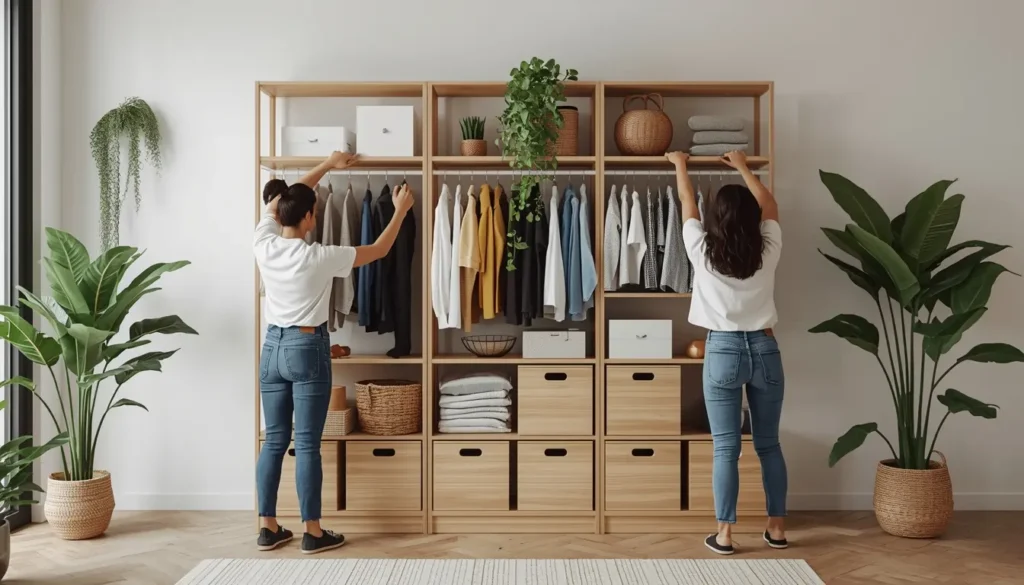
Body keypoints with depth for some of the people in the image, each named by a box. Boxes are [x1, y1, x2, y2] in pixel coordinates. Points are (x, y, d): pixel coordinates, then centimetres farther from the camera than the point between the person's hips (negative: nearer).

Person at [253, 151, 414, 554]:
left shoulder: (264, 247, -2)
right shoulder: (319, 257, -15)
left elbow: (277, 202, 17)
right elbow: (379, 250, -4)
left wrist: (327, 166, 24)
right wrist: (401, 209, 10)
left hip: (272, 347, 6)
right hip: (308, 348, -5)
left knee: (274, 440, 11)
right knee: (307, 445, -1)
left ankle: (268, 528, 18)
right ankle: (313, 532, 9)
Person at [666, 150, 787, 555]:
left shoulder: (702, 251, -6)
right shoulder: (768, 251, -1)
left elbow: (688, 205, 11)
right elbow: (770, 206, 18)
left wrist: (680, 165, 27)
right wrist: (743, 168, 30)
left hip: (723, 351, -2)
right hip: (764, 349, 2)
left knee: (725, 447, 2)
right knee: (769, 444, 13)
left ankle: (724, 534, 7)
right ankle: (777, 528, 21)